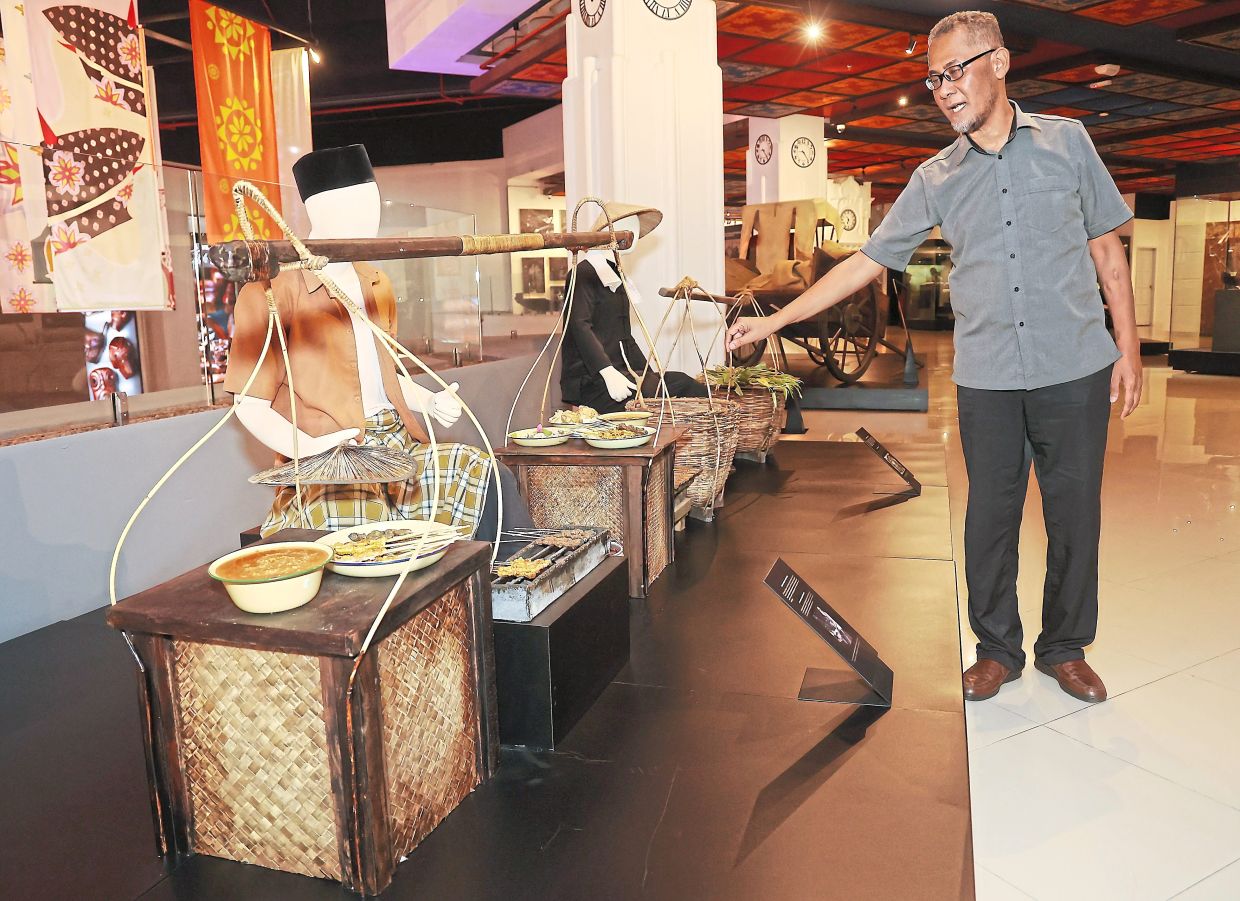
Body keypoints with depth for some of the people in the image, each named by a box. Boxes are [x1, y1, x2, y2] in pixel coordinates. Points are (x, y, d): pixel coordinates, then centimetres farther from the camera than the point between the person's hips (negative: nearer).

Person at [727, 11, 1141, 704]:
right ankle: (999, 649, 25)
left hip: (1076, 368, 0)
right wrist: (774, 320, 0)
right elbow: (867, 262, 5)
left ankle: (1066, 649, 27)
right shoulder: (936, 180, 6)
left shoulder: (1067, 141, 5)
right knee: (990, 517, 6)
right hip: (987, 379, 1)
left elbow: (1107, 248, 9)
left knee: (1075, 515, 7)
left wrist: (1128, 346, 4)